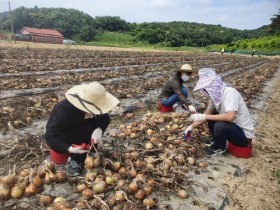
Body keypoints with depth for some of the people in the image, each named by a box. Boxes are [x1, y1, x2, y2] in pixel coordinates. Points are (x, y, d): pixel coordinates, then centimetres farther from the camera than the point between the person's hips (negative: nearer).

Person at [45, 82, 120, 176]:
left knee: (97, 122, -20)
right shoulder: (64, 110, -36)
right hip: (61, 138, -5)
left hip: (77, 132, 6)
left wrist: (99, 130, -34)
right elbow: (50, 136, -35)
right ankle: (74, 160, -14)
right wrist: (69, 149, -48)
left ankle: (90, 152, -7)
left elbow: (106, 117, -13)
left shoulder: (91, 107, -21)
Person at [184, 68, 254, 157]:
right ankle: (216, 141, 16)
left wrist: (204, 117, -33)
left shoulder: (229, 92, -27)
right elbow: (207, 113, 6)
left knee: (219, 125, -30)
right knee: (211, 115, 6)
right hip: (234, 127, 8)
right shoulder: (215, 94, -3)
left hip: (244, 135, -8)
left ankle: (219, 148, 1)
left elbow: (230, 117, -39)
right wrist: (192, 126, -2)